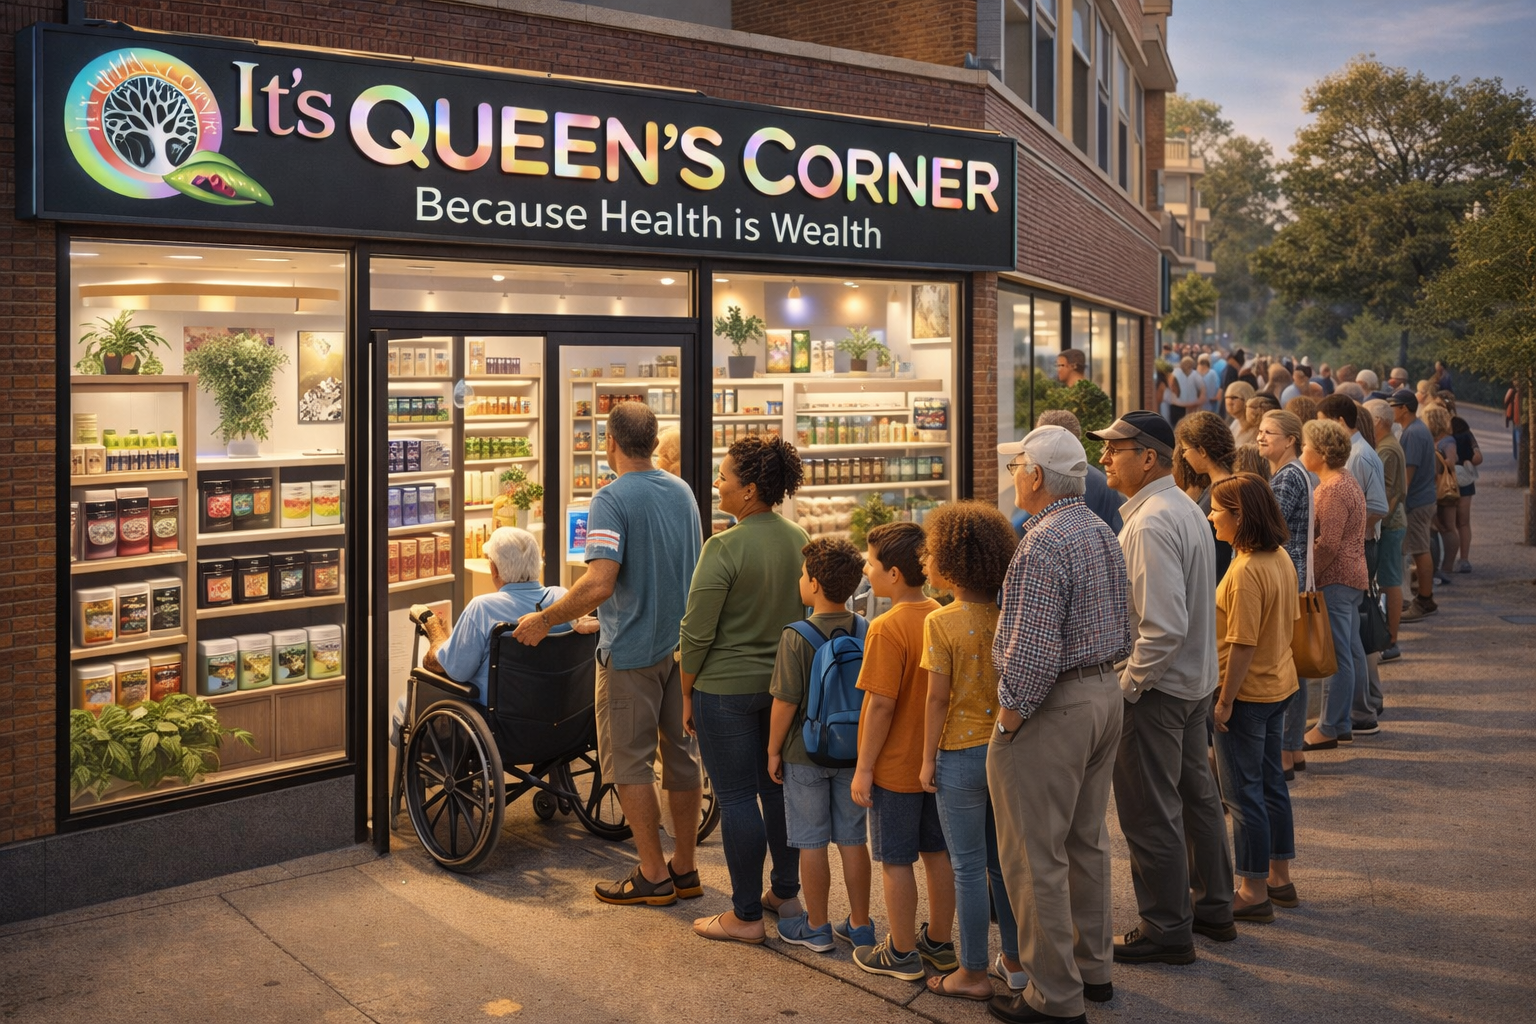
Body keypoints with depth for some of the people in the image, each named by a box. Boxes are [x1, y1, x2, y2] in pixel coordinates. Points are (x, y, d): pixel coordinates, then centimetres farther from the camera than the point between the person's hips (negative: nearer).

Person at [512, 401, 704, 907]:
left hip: (631, 651, -7)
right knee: (682, 755, 12)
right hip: (683, 646, 7)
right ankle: (684, 869, 21)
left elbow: (599, 583, -26)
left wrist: (544, 620, -14)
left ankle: (653, 875, 9)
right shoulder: (683, 491, 6)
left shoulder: (611, 499, -16)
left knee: (630, 762, 4)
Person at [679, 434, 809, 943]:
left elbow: (697, 632, -15)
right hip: (784, 685, 7)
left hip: (726, 687, -7)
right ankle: (786, 893, 29)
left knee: (736, 797, 2)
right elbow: (810, 614, 11)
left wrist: (686, 693, -3)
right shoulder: (800, 541, 2)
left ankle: (746, 915, 11)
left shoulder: (724, 547, -18)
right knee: (778, 787, 17)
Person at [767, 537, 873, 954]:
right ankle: (860, 925, 22)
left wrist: (774, 750, -2)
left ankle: (816, 928, 17)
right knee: (853, 841, 13)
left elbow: (785, 702, -15)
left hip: (806, 754, -5)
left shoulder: (796, 638, -17)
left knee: (812, 844, 7)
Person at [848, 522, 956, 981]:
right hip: (937, 761, 7)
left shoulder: (887, 628, -21)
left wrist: (864, 768, -13)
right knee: (938, 852, 16)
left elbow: (881, 705, -21)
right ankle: (939, 942, 28)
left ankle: (902, 952, 16)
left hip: (895, 767, -7)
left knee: (896, 861, 6)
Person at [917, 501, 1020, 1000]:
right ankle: (1016, 959, 27)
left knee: (968, 867, 4)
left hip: (961, 756, -5)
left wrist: (928, 758, -4)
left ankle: (973, 974, 13)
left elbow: (938, 699, -13)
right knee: (1004, 860, 17)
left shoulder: (942, 622, -14)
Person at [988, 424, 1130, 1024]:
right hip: (1105, 693, 10)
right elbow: (1123, 631, 16)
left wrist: (1008, 718, -15)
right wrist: (1101, 676, 18)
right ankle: (1093, 969, 31)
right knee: (1087, 843, 20)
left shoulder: (1043, 546, -20)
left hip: (1052, 706, -10)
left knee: (1036, 857, 1)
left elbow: (1033, 652, -25)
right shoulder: (1103, 534, 10)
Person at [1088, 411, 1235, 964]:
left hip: (1155, 688, -10)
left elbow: (1164, 628, -29)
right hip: (1196, 679, 10)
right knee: (1195, 794, 21)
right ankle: (1213, 907, 35)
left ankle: (1166, 931, 14)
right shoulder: (1186, 509, 9)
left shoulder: (1150, 524, -23)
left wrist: (1126, 685, -19)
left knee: (1150, 813, 2)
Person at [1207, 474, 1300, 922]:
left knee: (1243, 794, 2)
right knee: (1271, 784, 19)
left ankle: (1254, 893, 12)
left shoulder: (1244, 571, -24)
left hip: (1247, 694, -9)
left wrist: (1225, 701, -17)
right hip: (1278, 687, 9)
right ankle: (1279, 879, 30)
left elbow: (1242, 645, -24)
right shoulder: (1281, 558, 4)